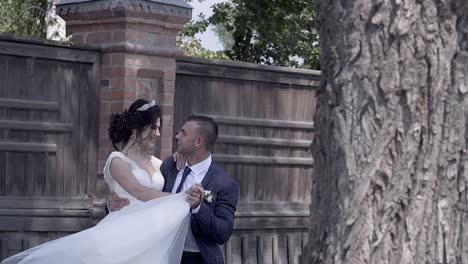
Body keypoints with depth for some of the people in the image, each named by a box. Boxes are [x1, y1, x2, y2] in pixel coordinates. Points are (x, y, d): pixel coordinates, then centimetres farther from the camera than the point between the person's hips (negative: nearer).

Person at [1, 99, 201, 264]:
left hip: (151, 240, 6)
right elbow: (140, 192, -18)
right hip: (125, 236, -6)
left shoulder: (157, 164, 16)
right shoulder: (118, 160, -4)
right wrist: (182, 199, -26)